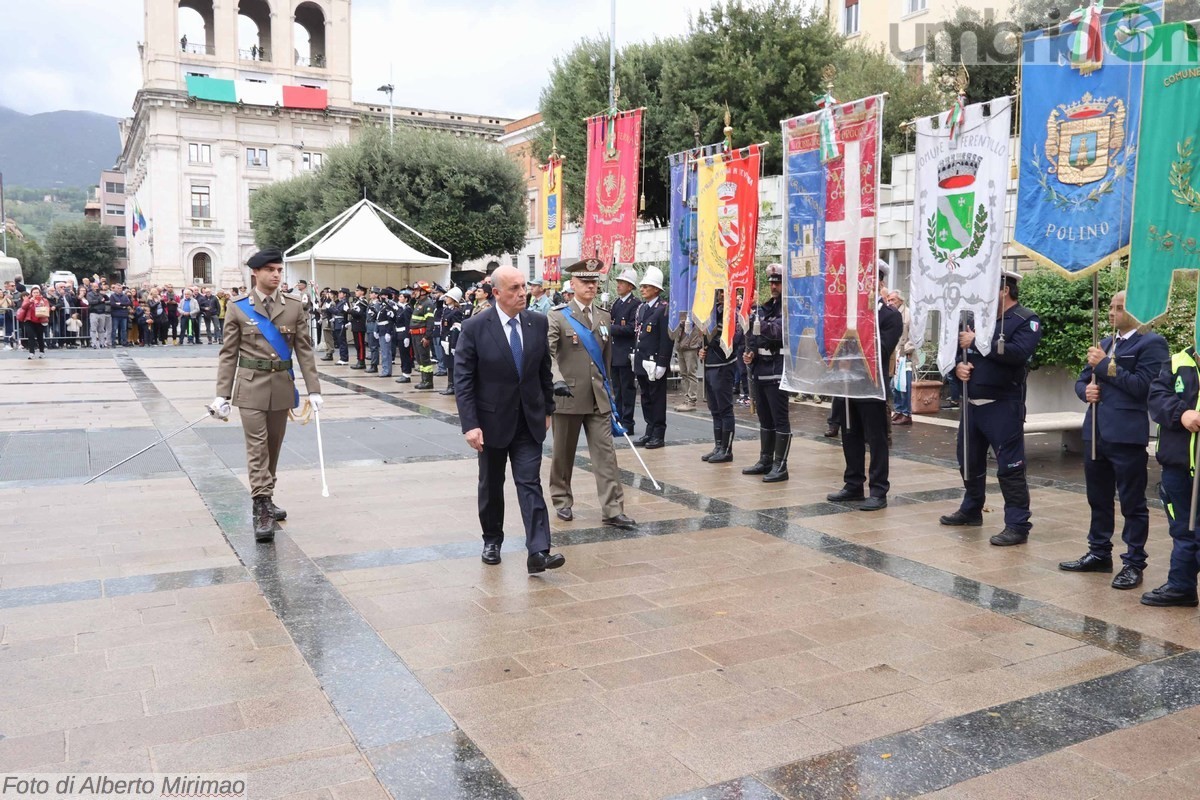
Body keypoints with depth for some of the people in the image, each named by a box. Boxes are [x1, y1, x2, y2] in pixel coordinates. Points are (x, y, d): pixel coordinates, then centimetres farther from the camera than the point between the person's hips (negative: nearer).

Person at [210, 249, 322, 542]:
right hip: (251, 386, -3)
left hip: (282, 386, 3)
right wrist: (222, 394, -7)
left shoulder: (295, 306, 2)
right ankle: (262, 511, -7)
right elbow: (228, 354, -1)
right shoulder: (237, 308, -2)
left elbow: (304, 349, 2)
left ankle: (265, 500, 27)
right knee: (257, 447, -6)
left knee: (273, 447, 12)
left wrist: (313, 389, -4)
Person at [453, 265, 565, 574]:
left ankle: (539, 552, -9)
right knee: (491, 485, 14)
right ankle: (492, 541, 33)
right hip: (493, 420, -2)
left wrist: (547, 409, 10)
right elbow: (462, 381, -12)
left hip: (529, 420, 2)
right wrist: (470, 425, -18)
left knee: (530, 484, -5)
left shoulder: (538, 323, -1)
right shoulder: (474, 328, -12)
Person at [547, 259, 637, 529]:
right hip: (568, 395, -3)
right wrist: (557, 380, -32)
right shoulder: (558, 316, -5)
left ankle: (612, 509, -2)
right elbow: (548, 353, -16)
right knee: (564, 452, 10)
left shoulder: (605, 317, 11)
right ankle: (562, 500, 28)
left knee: (606, 452, -2)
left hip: (598, 398, 4)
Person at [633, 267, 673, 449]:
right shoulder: (641, 307, 13)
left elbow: (666, 338, -15)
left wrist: (661, 363, -18)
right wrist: (635, 354, 12)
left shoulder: (663, 309, -11)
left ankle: (659, 434, 8)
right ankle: (650, 432, 22)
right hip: (641, 361, 8)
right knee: (646, 397, 13)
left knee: (657, 398, 0)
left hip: (654, 362, -8)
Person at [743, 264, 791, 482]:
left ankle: (780, 466, 0)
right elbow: (752, 333, 19)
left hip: (777, 369, -8)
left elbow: (781, 329, -23)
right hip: (759, 367, 8)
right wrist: (750, 352, 4)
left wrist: (761, 326, -21)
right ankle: (765, 461, 24)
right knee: (764, 418, 15)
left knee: (779, 419, -4)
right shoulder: (765, 306, 16)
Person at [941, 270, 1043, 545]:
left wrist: (977, 341, -20)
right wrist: (958, 366, -7)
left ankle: (1018, 526, 0)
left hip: (1003, 406, -7)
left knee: (1009, 466, -6)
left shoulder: (1026, 321, -6)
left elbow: (1017, 353, -24)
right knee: (969, 460, 18)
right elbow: (958, 349, 16)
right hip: (972, 403, 8)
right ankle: (971, 510, 35)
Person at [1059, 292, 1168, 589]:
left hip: (1126, 435, -8)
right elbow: (1082, 380, 19)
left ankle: (1134, 563, 10)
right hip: (1095, 432, 8)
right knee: (1098, 499, 16)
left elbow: (1142, 385, -17)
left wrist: (1106, 366, -13)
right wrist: (1086, 390, -3)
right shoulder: (1105, 343, 18)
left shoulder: (1152, 343, -6)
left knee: (1132, 502, 1)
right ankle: (1099, 553, 27)